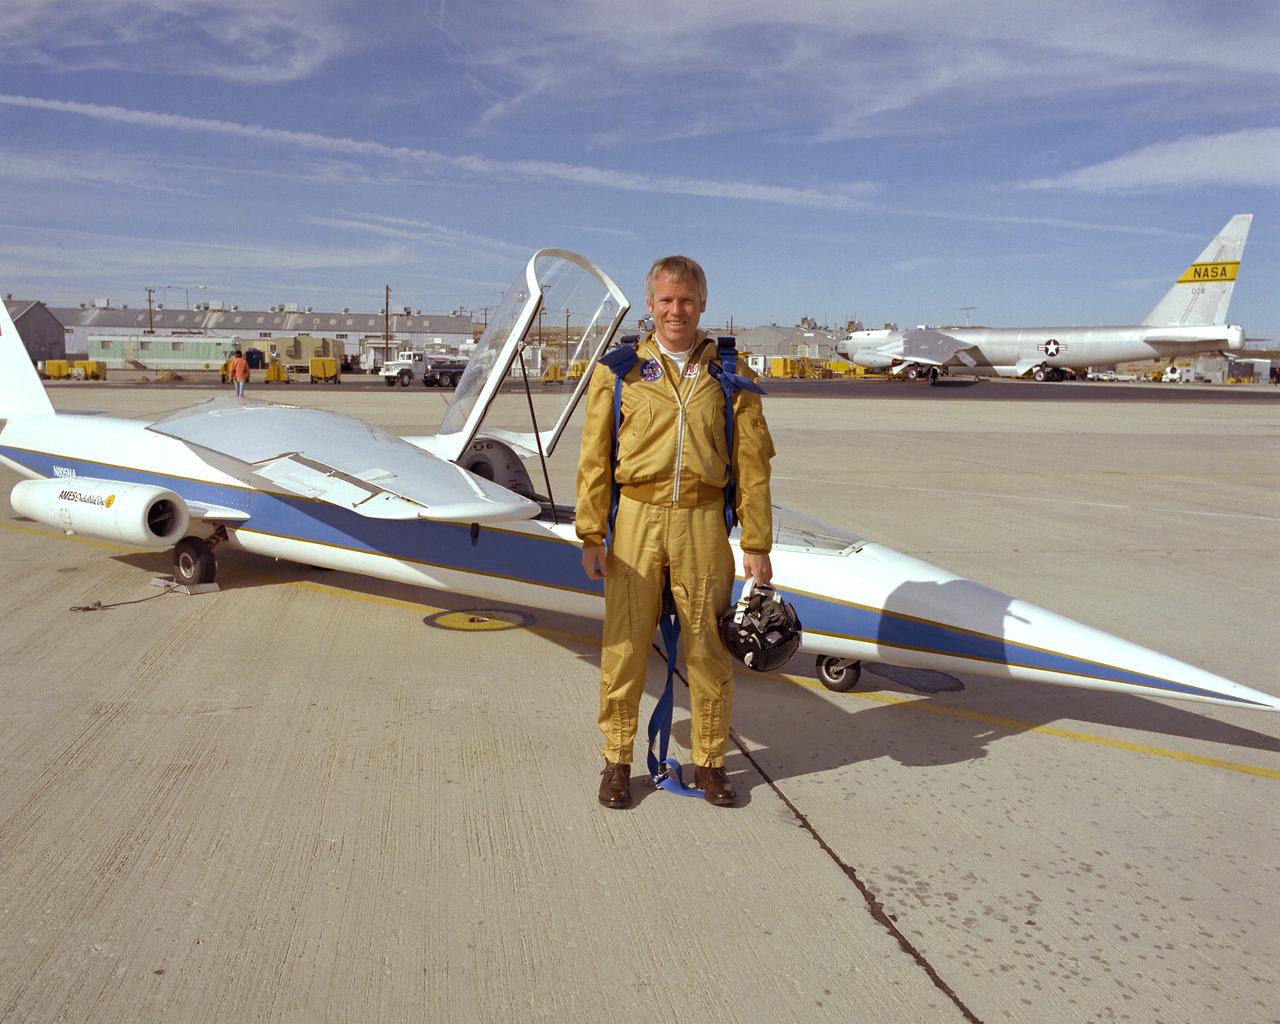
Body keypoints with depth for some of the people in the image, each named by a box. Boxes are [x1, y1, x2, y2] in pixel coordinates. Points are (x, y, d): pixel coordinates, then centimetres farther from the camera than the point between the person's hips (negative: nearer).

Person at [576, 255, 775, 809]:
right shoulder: (619, 370, 4)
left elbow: (752, 464, 5)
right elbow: (594, 457, 3)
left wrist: (756, 544, 2)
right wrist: (592, 535, -3)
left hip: (703, 523, 1)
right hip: (636, 519, 0)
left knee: (709, 648, 7)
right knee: (624, 646, 5)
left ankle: (710, 763, 24)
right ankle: (617, 760, 23)